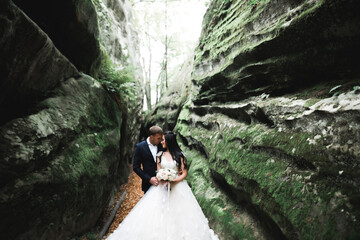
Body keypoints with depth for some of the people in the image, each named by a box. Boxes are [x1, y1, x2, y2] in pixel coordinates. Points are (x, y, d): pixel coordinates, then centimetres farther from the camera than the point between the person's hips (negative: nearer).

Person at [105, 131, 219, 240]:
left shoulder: (180, 155, -2)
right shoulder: (160, 155, 6)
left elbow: (184, 173, -2)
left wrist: (173, 181, -16)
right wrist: (162, 181, -15)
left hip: (178, 186, -2)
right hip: (162, 187, 2)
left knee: (178, 215, 1)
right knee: (159, 214, -1)